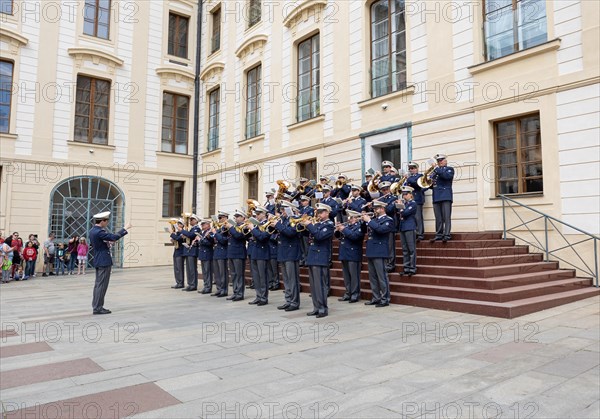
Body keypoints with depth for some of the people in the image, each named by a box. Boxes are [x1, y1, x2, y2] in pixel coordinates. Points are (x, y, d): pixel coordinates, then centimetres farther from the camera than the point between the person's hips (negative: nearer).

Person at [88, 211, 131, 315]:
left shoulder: (92, 231, 10)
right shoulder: (99, 232, -21)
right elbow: (115, 237, -27)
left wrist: (107, 242, 14)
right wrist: (125, 229, -16)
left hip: (98, 261, 10)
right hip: (104, 261, -10)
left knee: (98, 284, 14)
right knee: (102, 285, -5)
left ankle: (96, 306, 21)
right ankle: (98, 308, -1)